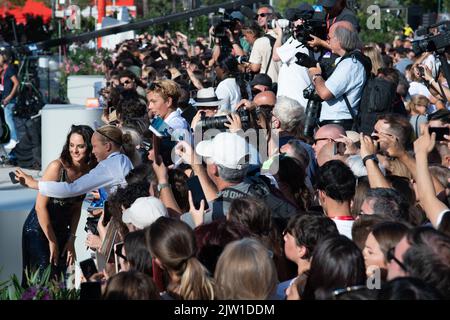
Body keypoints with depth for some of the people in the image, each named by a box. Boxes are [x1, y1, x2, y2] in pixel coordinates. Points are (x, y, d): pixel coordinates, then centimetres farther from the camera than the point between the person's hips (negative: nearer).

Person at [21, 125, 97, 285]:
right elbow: (40, 206, -20)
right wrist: (52, 241, -13)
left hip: (61, 230, 6)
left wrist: (71, 240, 2)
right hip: (39, 229, -6)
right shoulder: (57, 167, -20)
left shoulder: (88, 172, -1)